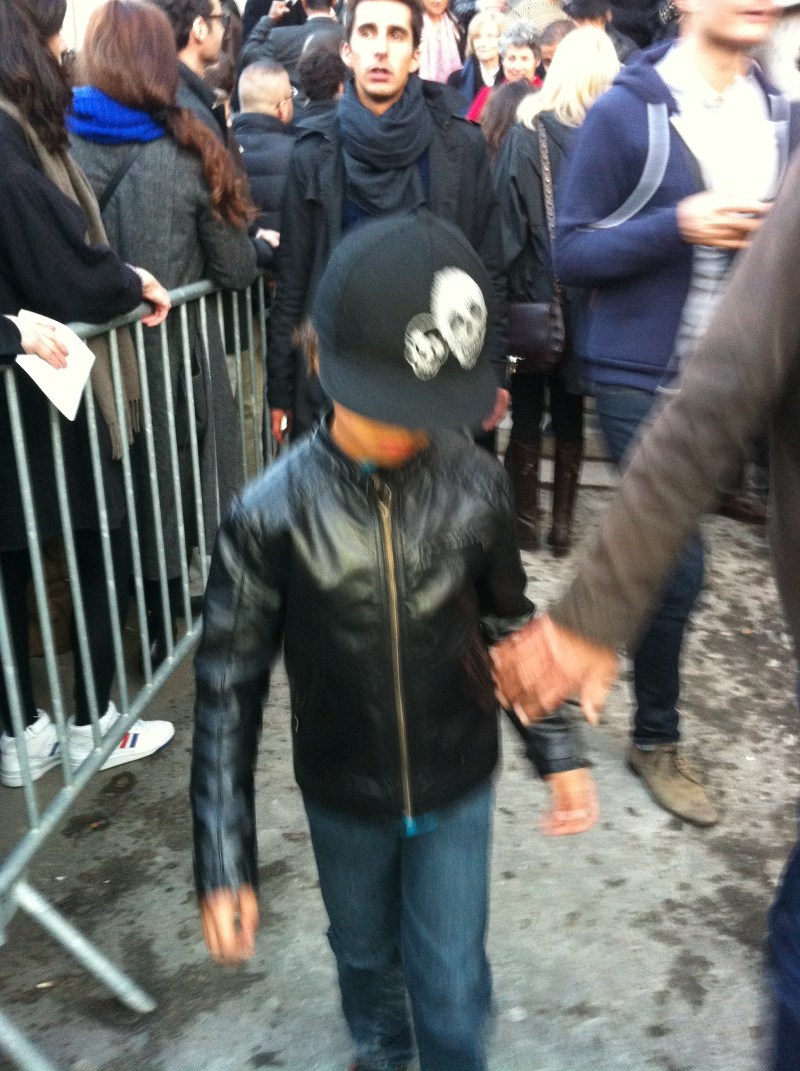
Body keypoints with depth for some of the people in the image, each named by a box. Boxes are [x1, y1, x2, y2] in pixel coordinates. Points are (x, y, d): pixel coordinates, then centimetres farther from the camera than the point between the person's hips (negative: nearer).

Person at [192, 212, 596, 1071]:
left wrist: (556, 747, 6)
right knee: (366, 955, 26)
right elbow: (227, 691, -15)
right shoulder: (271, 515, -23)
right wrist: (223, 864, -12)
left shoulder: (473, 484, -17)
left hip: (458, 785, 0)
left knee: (452, 983, 13)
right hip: (342, 795, 1)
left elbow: (507, 623, 0)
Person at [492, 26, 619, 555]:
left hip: (535, 297, -1)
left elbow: (507, 225, -10)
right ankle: (563, 522, 20)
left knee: (528, 412, 10)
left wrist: (509, 289, -6)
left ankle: (527, 521, 16)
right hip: (589, 298, 2)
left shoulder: (526, 135, -6)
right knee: (569, 411, 13)